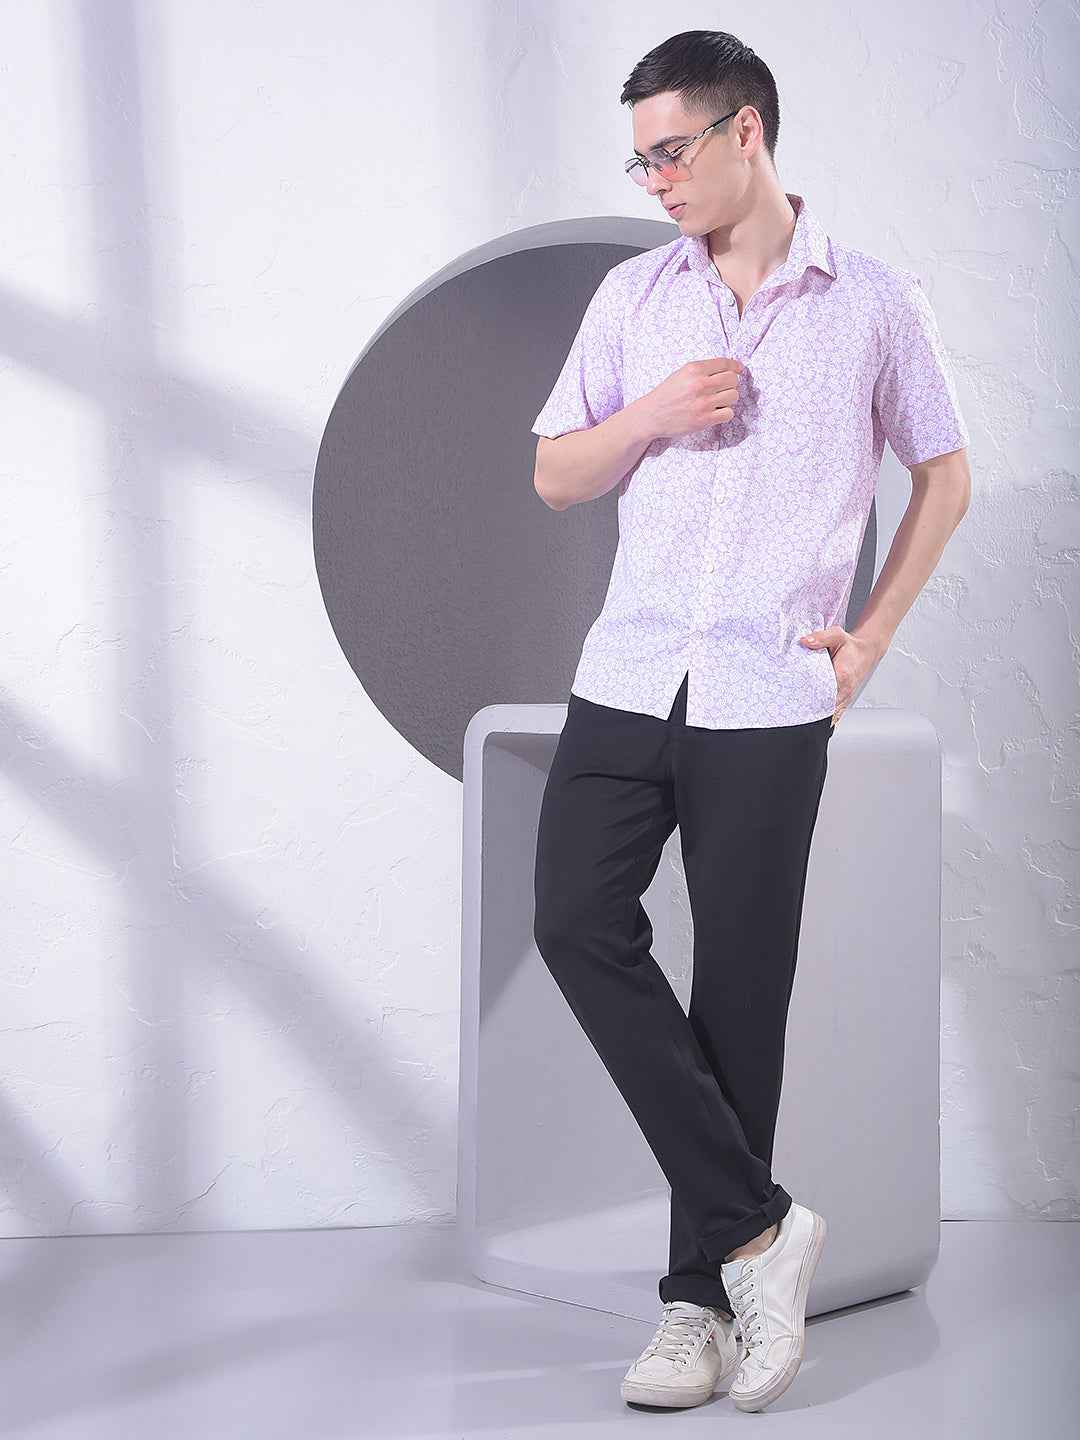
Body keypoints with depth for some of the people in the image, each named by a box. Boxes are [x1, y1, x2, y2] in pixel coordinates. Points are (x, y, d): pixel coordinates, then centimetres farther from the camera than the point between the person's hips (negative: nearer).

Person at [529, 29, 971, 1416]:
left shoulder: (874, 302, 4)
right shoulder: (633, 294, 11)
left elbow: (944, 474, 13)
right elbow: (554, 476, 15)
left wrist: (871, 638, 5)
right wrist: (649, 414, -5)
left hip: (769, 702, -3)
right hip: (626, 678, 3)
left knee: (740, 991, 0)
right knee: (577, 925, -13)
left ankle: (700, 1296, 12)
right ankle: (756, 1226, -4)